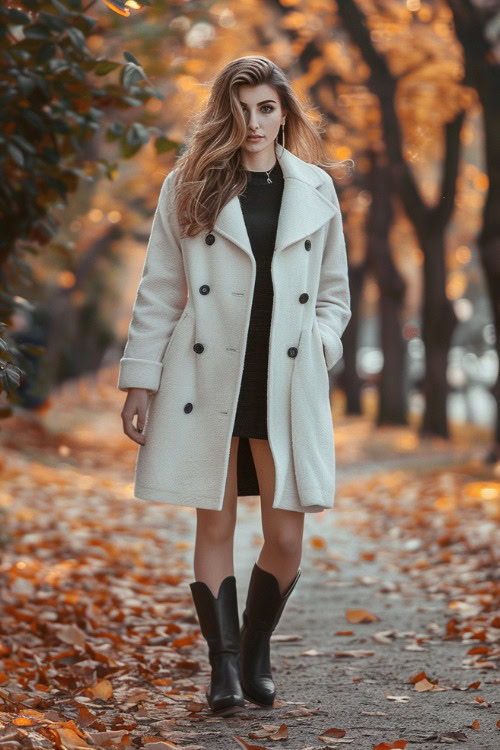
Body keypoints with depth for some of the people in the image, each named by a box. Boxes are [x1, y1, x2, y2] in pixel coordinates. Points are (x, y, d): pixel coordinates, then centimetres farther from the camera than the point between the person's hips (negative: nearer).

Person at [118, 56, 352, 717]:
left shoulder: (316, 191, 9)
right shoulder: (188, 188, 4)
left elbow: (334, 291, 18)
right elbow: (158, 291, 4)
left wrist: (319, 342, 0)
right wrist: (140, 380, 0)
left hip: (286, 383, 1)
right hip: (206, 381, -1)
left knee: (287, 535, 0)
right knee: (215, 527, 2)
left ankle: (256, 649, 23)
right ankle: (224, 664, 12)